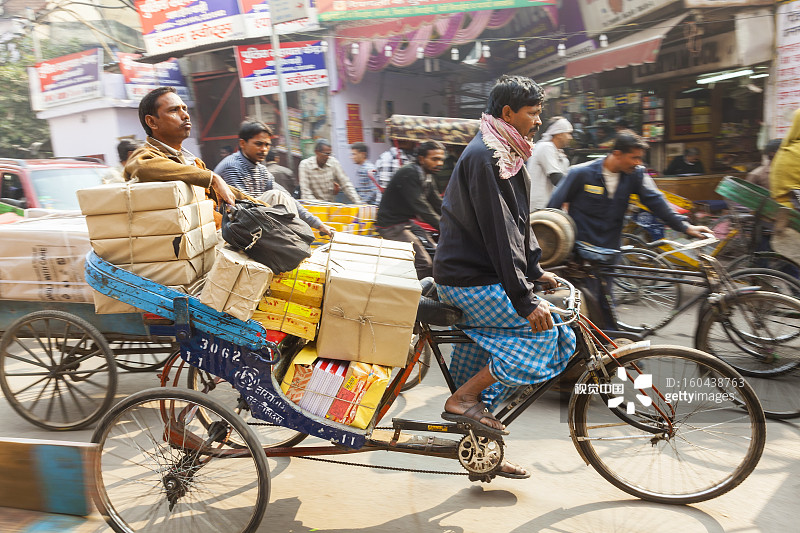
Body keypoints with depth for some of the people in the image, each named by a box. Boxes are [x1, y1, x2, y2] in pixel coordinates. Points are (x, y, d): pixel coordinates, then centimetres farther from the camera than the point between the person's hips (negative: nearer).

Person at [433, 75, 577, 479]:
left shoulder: (503, 154, 16)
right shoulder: (484, 157, -17)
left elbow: (518, 223, 22)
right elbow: (498, 233, -24)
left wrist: (534, 270, 18)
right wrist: (525, 301, -25)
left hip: (474, 277, 10)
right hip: (471, 282, -10)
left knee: (478, 363, 15)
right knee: (546, 332, -13)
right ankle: (463, 399, -7)